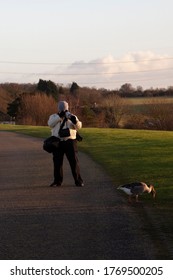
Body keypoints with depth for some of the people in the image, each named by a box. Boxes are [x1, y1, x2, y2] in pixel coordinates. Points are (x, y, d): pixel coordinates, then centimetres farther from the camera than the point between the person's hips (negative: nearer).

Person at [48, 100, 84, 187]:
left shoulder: (71, 117, 7)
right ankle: (57, 181, 12)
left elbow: (78, 126, -8)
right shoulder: (53, 116, 10)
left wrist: (75, 121, -30)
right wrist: (59, 116, -21)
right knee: (57, 162, 4)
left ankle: (78, 181, 0)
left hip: (69, 142, -1)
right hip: (57, 142, 1)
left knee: (74, 161, -4)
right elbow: (50, 124, -12)